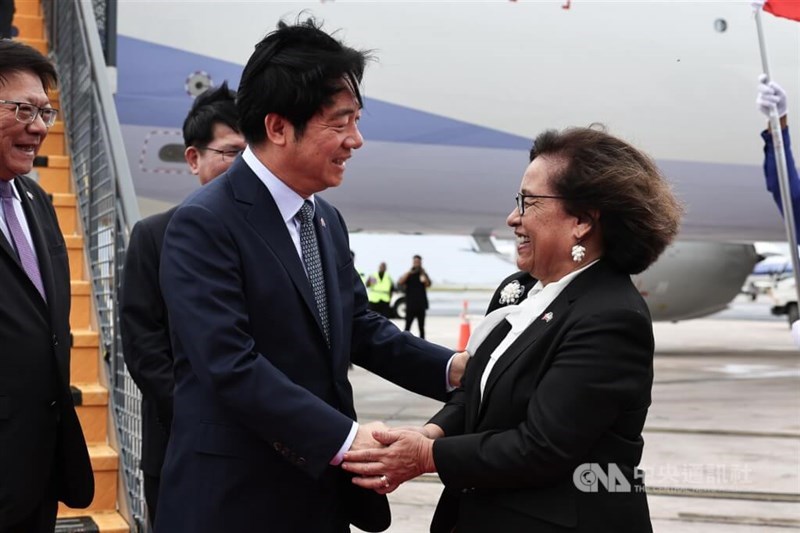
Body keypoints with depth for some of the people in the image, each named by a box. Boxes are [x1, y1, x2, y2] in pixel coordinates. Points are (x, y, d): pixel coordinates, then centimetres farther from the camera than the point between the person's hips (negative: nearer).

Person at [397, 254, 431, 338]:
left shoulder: (423, 274, 7)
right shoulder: (408, 275, 7)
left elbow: (428, 284, -10)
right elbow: (400, 282, -11)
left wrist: (423, 272, -19)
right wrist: (409, 272, -15)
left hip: (421, 306, 1)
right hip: (410, 306, -1)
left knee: (421, 328, 7)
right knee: (407, 328, -5)